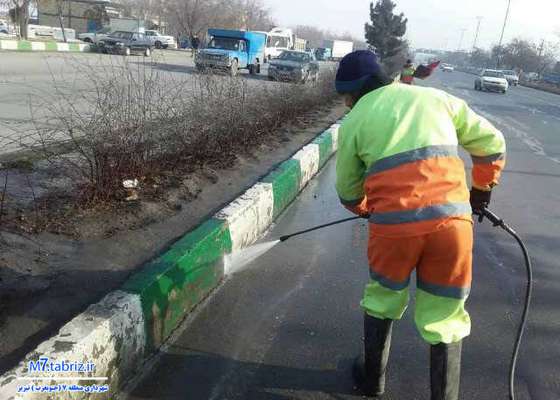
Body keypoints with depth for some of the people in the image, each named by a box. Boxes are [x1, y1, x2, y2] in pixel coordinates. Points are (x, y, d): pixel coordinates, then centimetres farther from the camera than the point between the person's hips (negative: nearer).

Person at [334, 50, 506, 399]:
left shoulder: (355, 119, 11)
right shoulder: (436, 98, 18)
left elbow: (348, 191, 17)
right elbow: (492, 144, 21)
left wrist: (363, 210, 39)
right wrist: (482, 189, 36)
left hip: (393, 223, -1)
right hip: (451, 218, 2)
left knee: (382, 301, 23)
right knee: (445, 318, 15)